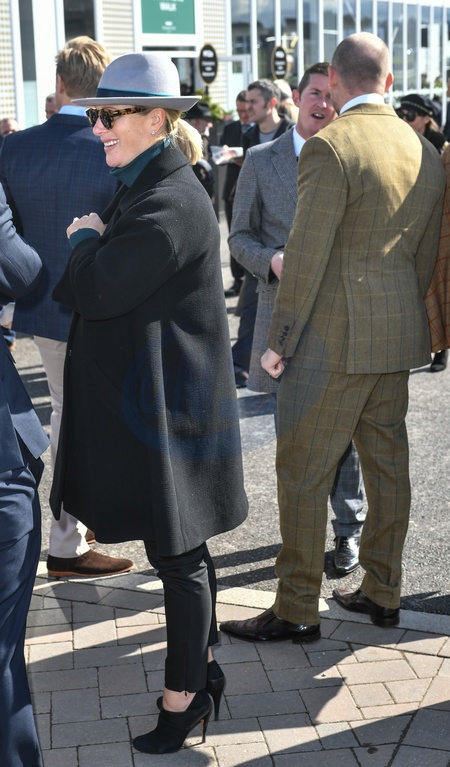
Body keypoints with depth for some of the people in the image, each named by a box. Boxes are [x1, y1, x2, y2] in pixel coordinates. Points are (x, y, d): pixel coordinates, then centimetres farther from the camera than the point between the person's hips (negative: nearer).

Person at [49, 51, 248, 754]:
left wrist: (86, 240, -3)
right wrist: (93, 247, -2)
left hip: (165, 405, -10)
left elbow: (98, 290, -20)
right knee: (182, 549, 19)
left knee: (177, 553, 3)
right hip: (141, 398, 10)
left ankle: (183, 697, 17)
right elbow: (94, 290, 16)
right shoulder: (142, 188, 13)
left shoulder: (172, 202, -19)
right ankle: (203, 669, 33)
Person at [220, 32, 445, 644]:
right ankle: (382, 593, 26)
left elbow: (306, 256, -17)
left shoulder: (329, 147, -14)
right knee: (386, 465, 14)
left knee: (303, 473, 1)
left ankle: (297, 611, 8)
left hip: (334, 339, -8)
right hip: (398, 340, 8)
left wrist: (280, 341, -10)